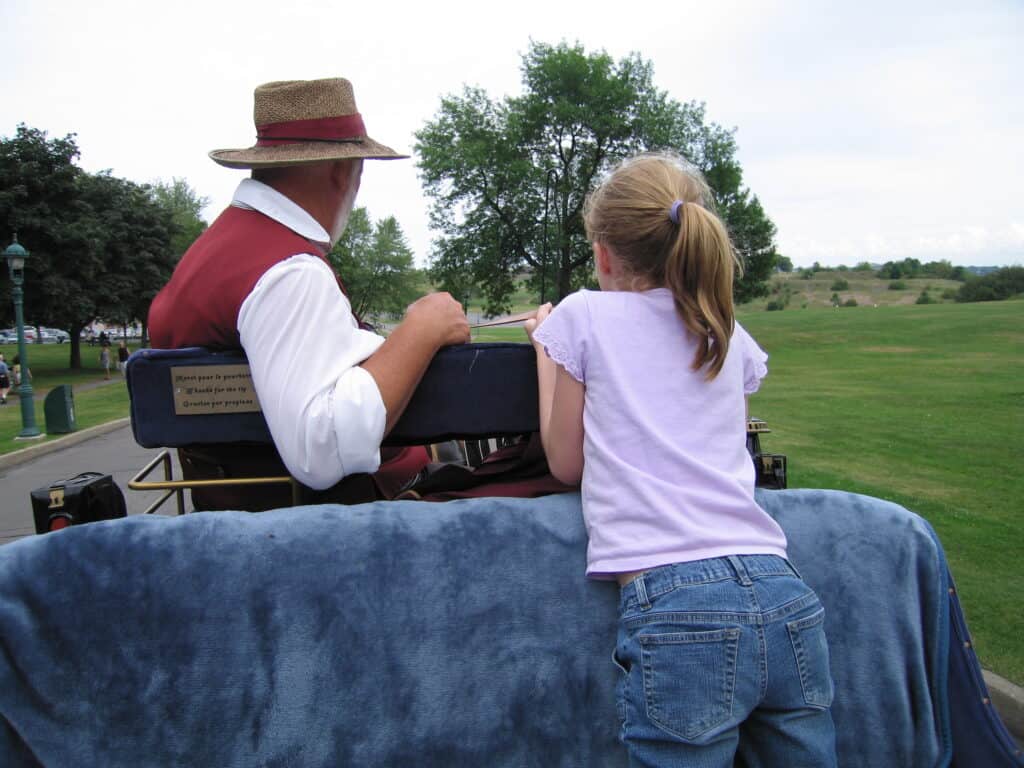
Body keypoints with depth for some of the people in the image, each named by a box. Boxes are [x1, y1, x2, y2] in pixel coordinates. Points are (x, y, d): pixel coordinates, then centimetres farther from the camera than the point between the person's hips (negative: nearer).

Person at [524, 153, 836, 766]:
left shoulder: (584, 316, 3)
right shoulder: (731, 337, 16)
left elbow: (567, 463, 9)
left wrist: (546, 348, 21)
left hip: (677, 609, -5)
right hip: (786, 601, 5)